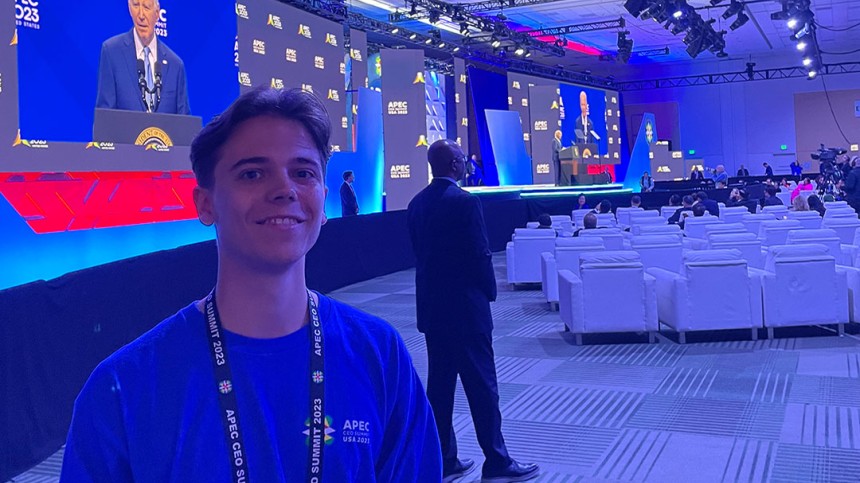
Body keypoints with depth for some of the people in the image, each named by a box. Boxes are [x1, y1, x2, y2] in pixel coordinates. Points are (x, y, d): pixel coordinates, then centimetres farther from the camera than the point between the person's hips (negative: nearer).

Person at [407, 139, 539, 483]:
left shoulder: (416, 204, 7)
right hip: (465, 307, -7)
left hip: (431, 307, 7)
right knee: (481, 386, 1)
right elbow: (481, 254, -14)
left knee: (440, 384, 12)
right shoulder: (465, 202, -15)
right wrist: (489, 291, 1)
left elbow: (418, 251, 10)